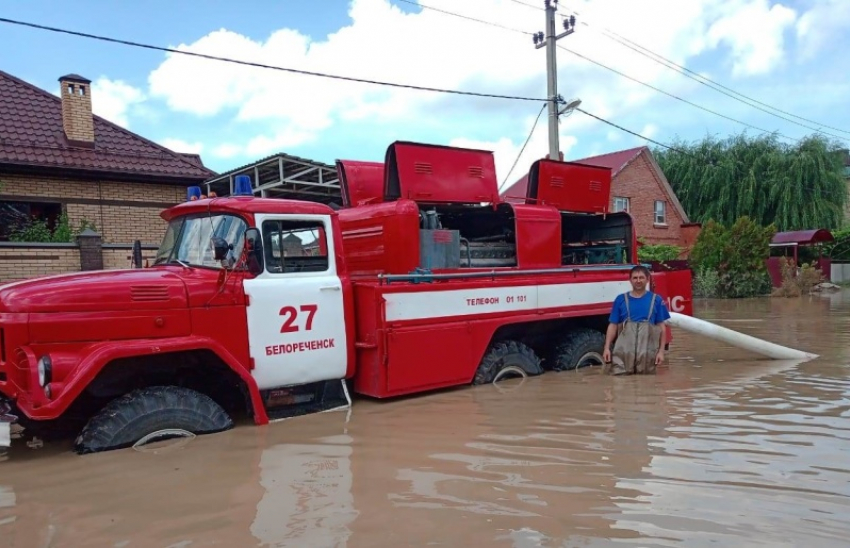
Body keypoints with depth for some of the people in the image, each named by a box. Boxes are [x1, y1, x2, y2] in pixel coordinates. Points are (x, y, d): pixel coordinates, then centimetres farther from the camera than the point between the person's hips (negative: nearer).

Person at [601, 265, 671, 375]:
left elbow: (661, 327, 8)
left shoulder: (656, 300, 8)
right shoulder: (620, 299, 8)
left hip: (647, 353, 1)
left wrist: (661, 351, 0)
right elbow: (613, 325, 8)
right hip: (623, 352, 0)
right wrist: (607, 348, -1)